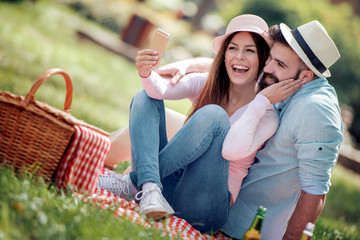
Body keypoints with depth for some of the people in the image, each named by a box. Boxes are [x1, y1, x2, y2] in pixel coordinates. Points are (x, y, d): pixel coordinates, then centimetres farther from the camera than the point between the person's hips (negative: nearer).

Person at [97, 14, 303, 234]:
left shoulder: (267, 116, -3)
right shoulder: (205, 84, 9)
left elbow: (232, 150, -24)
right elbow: (162, 90, -10)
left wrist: (261, 100, -19)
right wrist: (146, 73, -32)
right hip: (171, 185, 5)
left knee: (213, 114, -26)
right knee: (145, 97, -7)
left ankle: (136, 182, -20)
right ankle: (150, 188, -30)